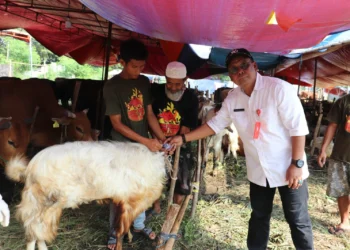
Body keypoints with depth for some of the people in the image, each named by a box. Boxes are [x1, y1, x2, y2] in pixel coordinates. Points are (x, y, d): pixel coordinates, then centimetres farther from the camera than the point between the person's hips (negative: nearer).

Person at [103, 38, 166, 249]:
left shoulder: (144, 82, 1)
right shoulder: (112, 86, -14)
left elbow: (149, 114, 5)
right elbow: (117, 123, -15)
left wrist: (162, 138, -7)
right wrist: (146, 141, -20)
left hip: (144, 144, 5)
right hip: (123, 146, -4)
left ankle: (139, 225, 35)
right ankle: (114, 231, 24)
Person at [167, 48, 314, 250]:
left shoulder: (279, 88, -17)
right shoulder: (233, 99, 0)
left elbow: (298, 127, -17)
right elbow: (215, 124, 9)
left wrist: (297, 164, -20)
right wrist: (183, 138, 4)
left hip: (289, 169, -5)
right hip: (259, 172, 5)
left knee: (298, 221, 9)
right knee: (259, 218, 20)